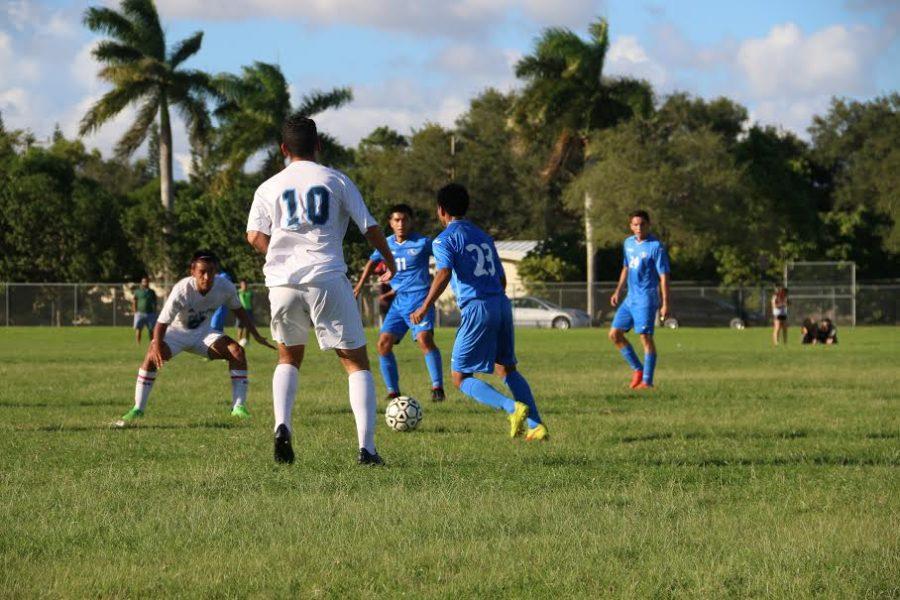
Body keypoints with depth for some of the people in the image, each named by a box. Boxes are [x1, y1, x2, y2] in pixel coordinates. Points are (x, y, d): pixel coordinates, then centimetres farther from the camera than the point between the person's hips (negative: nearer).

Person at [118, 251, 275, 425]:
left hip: (202, 332, 4)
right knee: (152, 357, -29)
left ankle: (238, 407, -9)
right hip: (176, 331, -4)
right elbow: (162, 322, -34)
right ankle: (138, 409, -19)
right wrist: (157, 346, -51)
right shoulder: (181, 291, -33)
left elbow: (238, 310, 1)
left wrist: (257, 336, 6)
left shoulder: (225, 288, -20)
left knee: (237, 352, -16)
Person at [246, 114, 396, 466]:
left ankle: (282, 427, 0)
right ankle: (366, 447, -9)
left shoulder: (269, 187, 11)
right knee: (356, 362, 5)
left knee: (289, 358, 24)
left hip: (282, 281, 2)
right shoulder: (336, 180, 7)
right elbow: (370, 228, 6)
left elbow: (255, 236, -1)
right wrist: (389, 261, 23)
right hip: (327, 279, -2)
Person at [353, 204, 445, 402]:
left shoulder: (423, 243, -5)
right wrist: (359, 286, 28)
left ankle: (437, 387, -21)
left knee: (424, 339, -26)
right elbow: (373, 262, 29)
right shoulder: (387, 244, 10)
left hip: (419, 298, -6)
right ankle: (393, 391, 7)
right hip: (398, 302, 6)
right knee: (384, 344, -3)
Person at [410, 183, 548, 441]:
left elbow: (443, 274, -17)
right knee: (507, 369, 20)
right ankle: (536, 425, 8)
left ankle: (513, 408, -19)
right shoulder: (483, 236, 21)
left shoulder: (444, 239, -1)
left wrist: (425, 308, -14)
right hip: (502, 303, 7)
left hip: (476, 309, -7)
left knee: (460, 376, 0)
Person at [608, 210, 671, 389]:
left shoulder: (656, 247, -12)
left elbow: (664, 276, -12)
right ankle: (637, 369, 16)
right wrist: (618, 292, 22)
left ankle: (647, 380, -5)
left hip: (646, 299, -8)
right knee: (614, 334, 5)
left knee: (645, 337, -9)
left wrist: (665, 304, -16)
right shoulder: (629, 243, 11)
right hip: (630, 298, 8)